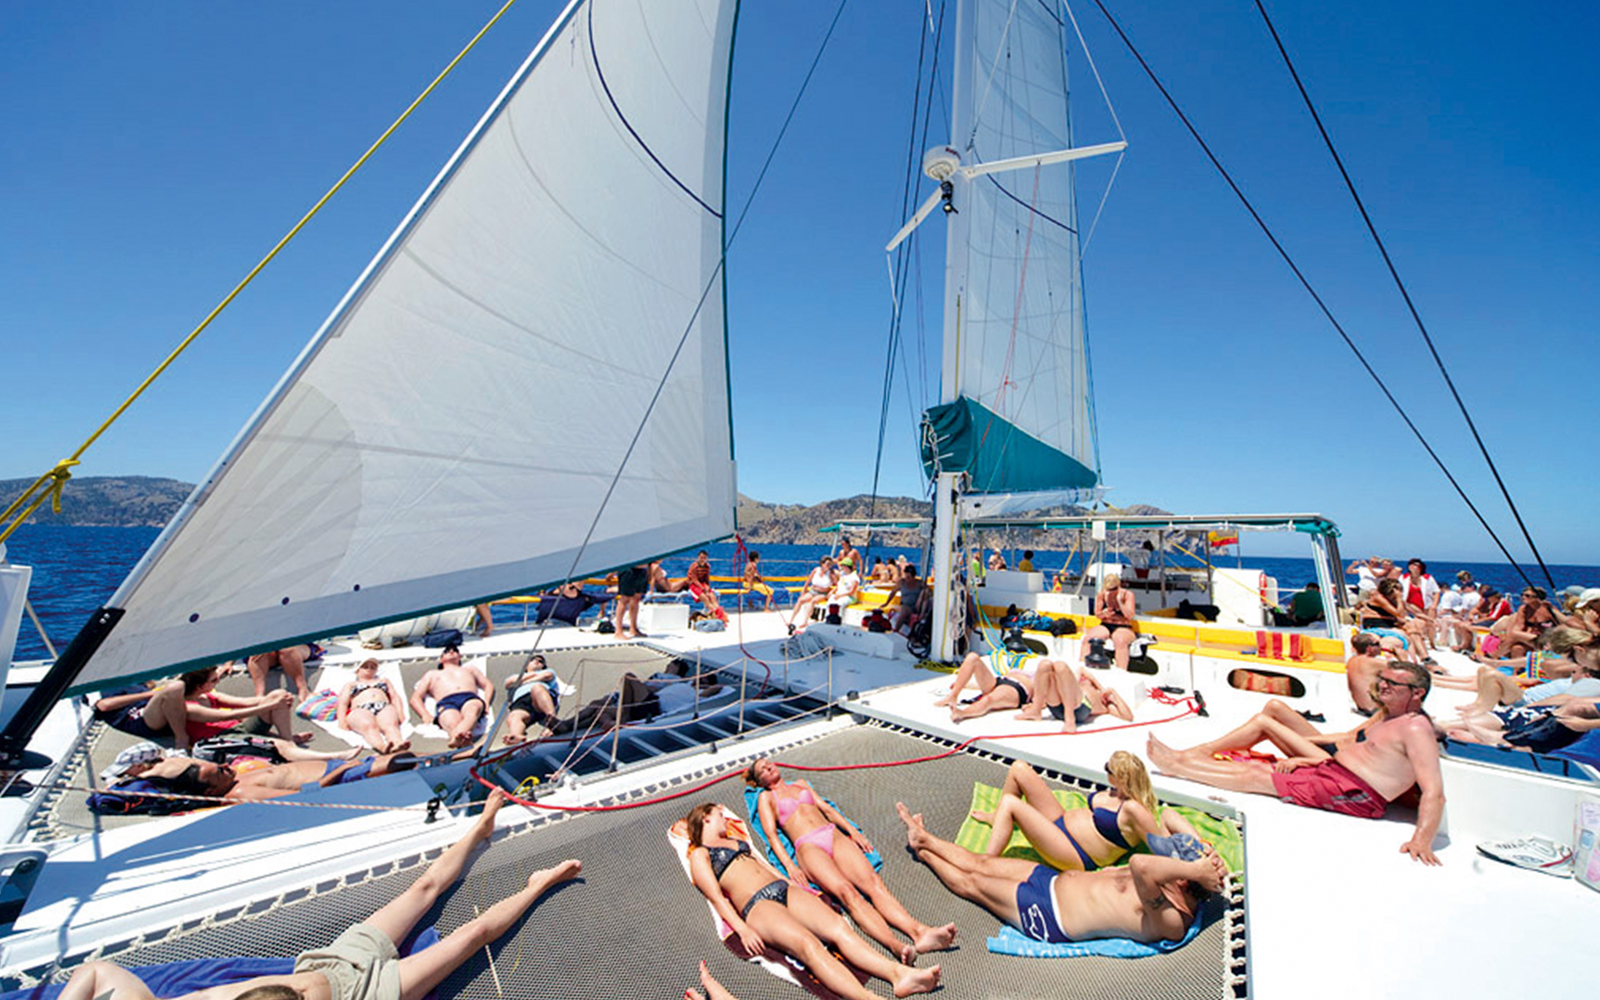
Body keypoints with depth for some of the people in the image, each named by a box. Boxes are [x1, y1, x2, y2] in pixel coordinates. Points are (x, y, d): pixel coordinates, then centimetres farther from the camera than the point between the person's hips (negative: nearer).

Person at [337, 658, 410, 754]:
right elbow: (342, 703, 18)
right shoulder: (350, 685, 35)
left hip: (385, 708, 1)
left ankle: (398, 743, -68)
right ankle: (382, 747, -68)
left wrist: (400, 714, 4)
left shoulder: (384, 681, 38)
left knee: (390, 724, -37)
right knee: (369, 726, -40)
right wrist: (342, 722, -4)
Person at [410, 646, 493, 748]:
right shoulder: (431, 674, 41)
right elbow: (415, 698, 27)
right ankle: (461, 736, -70)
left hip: (471, 698, 0)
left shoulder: (470, 668, 42)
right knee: (452, 722, -40)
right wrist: (425, 715, 3)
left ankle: (457, 736, -69)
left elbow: (488, 686, 31)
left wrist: (486, 703, 7)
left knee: (473, 709, -41)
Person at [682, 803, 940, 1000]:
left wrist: (798, 888, 18)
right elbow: (717, 897, -2)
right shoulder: (699, 855, 11)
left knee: (839, 927, -19)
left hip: (784, 889, 7)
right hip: (756, 904, -7)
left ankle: (899, 973, -35)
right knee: (807, 942, -34)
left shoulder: (737, 840, 32)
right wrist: (743, 930, -17)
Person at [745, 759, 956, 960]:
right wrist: (790, 866, -12)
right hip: (808, 846, -4)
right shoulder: (766, 798, 18)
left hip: (834, 835, 4)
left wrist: (852, 830, 8)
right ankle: (896, 946, -49)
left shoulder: (801, 784, 31)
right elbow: (771, 834, 5)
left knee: (873, 881, -23)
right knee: (847, 891, -31)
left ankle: (919, 931, -42)